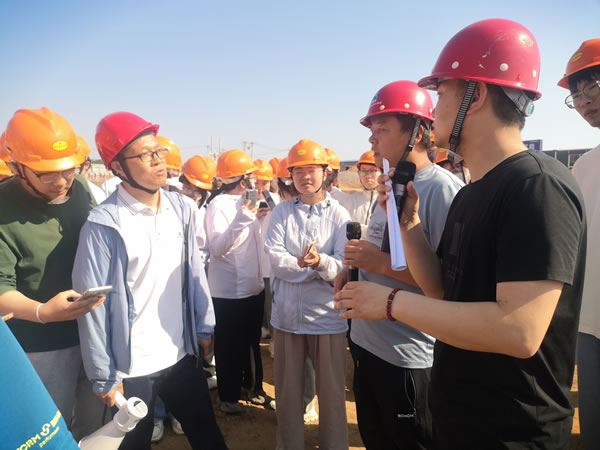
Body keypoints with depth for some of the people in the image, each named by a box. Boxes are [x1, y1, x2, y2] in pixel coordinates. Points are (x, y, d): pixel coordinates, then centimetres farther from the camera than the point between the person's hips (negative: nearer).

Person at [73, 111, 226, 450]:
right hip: (131, 367, -4)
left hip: (182, 354, 4)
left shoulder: (182, 208, -2)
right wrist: (104, 375, -9)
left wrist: (204, 326, 8)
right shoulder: (104, 225, -17)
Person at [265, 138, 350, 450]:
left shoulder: (339, 215, -2)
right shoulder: (281, 212, 4)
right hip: (287, 315, 2)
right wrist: (313, 266, -16)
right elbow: (275, 259, -8)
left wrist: (320, 261, -32)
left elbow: (343, 267, -13)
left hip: (326, 316, -1)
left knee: (331, 393, 12)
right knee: (287, 392, 16)